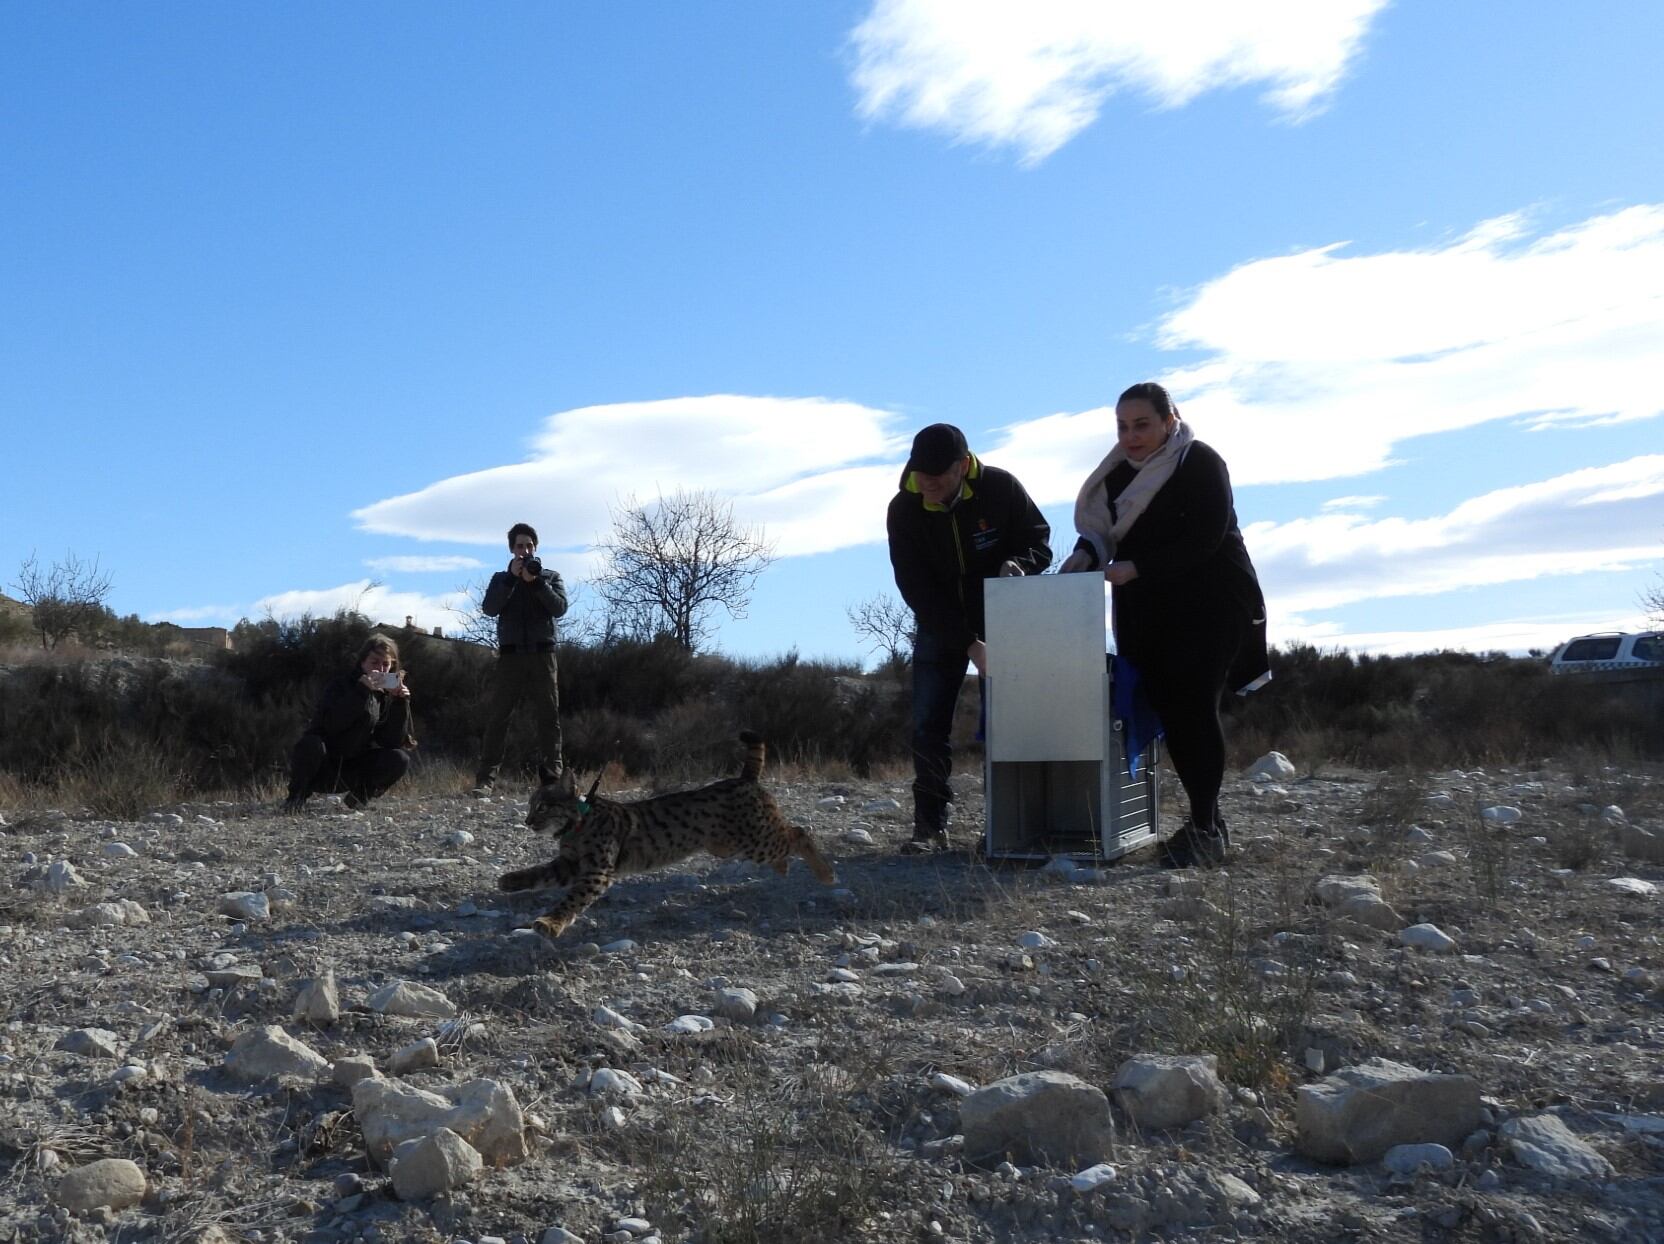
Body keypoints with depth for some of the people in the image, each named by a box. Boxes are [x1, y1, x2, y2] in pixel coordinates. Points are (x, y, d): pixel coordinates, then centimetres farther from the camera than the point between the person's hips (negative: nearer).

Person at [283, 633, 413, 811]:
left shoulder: (388, 693, 1)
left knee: (400, 759, -19)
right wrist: (361, 691, -35)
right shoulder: (341, 683, -11)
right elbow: (332, 724, -30)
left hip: (353, 770, 3)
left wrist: (401, 703, -19)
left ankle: (360, 794, 4)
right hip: (324, 767, -3)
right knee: (310, 744, -35)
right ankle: (297, 795, -8)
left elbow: (393, 742, -9)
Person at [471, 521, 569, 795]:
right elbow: (489, 609, -3)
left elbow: (560, 608, -2)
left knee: (549, 715, -3)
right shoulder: (501, 579, 15)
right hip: (510, 654, 0)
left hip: (542, 654, 0)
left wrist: (536, 581, -12)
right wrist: (512, 577, -9)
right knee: (497, 716, -6)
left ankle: (552, 777, -2)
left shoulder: (550, 576, 14)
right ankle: (485, 779, -9)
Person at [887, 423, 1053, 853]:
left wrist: (1017, 564, -29)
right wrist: (967, 644, -24)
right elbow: (916, 589, -18)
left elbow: (1039, 542, -4)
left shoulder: (1001, 487, -17)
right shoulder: (903, 510, -16)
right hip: (939, 625, 1)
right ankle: (931, 825, 1)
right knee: (928, 725, -4)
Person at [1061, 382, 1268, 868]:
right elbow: (1100, 528, 12)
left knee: (1193, 707, -15)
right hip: (1149, 613, 6)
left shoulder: (1200, 463, -9)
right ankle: (1206, 821, 11)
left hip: (1209, 607, -6)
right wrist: (1086, 553, -12)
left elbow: (1205, 537, -17)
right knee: (1167, 709, 2)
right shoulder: (1119, 473, 12)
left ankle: (1206, 828, -12)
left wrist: (1135, 568, -22)